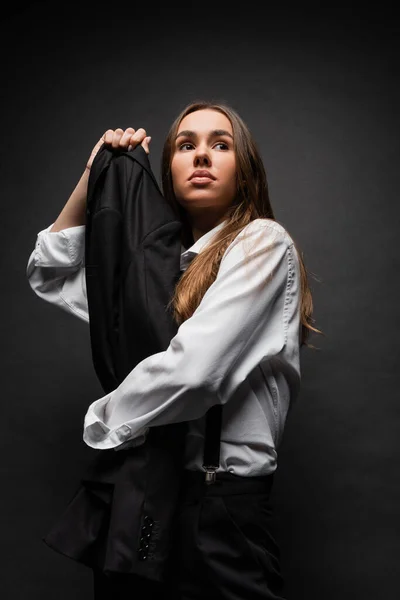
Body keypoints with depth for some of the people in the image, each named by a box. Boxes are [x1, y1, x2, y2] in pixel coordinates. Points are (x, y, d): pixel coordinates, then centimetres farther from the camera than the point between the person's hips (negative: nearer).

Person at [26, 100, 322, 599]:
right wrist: (91, 180, 10)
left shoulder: (262, 241, -9)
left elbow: (194, 368, -20)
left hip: (219, 507, -6)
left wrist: (102, 419, -3)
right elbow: (49, 275, 20)